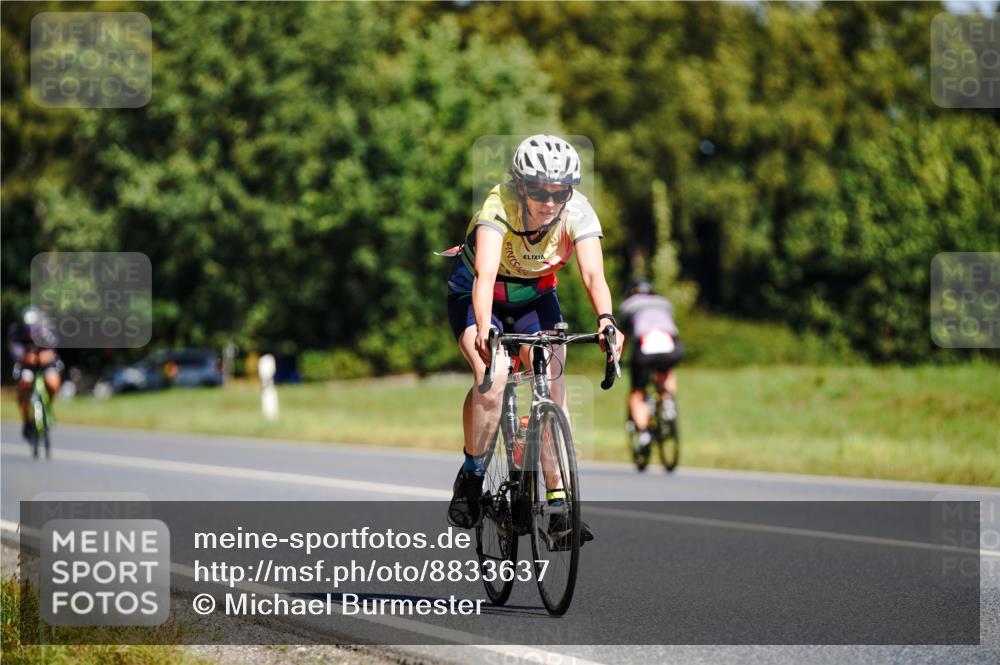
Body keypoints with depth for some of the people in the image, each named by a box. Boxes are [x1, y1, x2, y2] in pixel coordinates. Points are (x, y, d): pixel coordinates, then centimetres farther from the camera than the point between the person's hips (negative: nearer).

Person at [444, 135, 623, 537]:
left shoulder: (578, 212, -25)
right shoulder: (500, 205, -33)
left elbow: (593, 273, -37)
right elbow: (485, 273, -45)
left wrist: (605, 319, -56)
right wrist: (483, 328, -61)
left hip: (535, 295, 3)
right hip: (475, 293, -3)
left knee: (552, 386, -15)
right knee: (492, 379, -26)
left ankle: (558, 498, -10)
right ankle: (471, 477, -6)